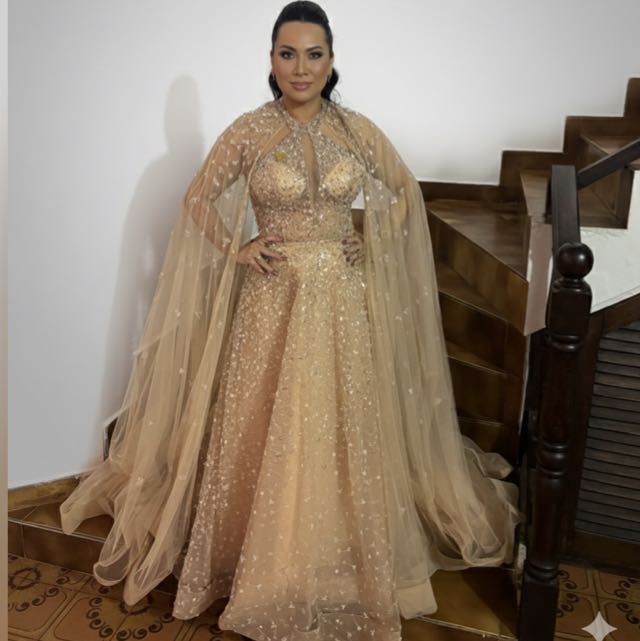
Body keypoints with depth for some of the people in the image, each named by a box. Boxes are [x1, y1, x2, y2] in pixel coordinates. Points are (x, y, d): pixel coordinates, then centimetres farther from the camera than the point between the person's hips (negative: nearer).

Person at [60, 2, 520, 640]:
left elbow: (405, 189, 14)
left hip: (343, 298, 2)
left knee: (343, 430, 10)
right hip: (273, 299, -2)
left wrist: (373, 247, 4)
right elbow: (198, 200, 3)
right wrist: (238, 250, -7)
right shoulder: (249, 130, -4)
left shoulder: (357, 128, 2)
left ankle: (344, 557, 33)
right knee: (268, 431, 6)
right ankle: (266, 561, 29)